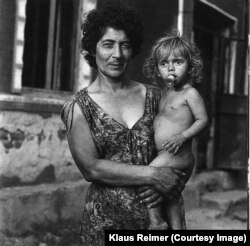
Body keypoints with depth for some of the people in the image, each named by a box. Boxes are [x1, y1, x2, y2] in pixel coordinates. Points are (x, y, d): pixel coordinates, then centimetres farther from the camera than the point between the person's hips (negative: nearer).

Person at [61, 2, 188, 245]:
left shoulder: (153, 96, 5)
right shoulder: (78, 106, -3)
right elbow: (90, 168, -11)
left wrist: (169, 182, -12)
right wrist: (153, 175, -15)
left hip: (156, 214, 3)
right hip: (105, 219, -2)